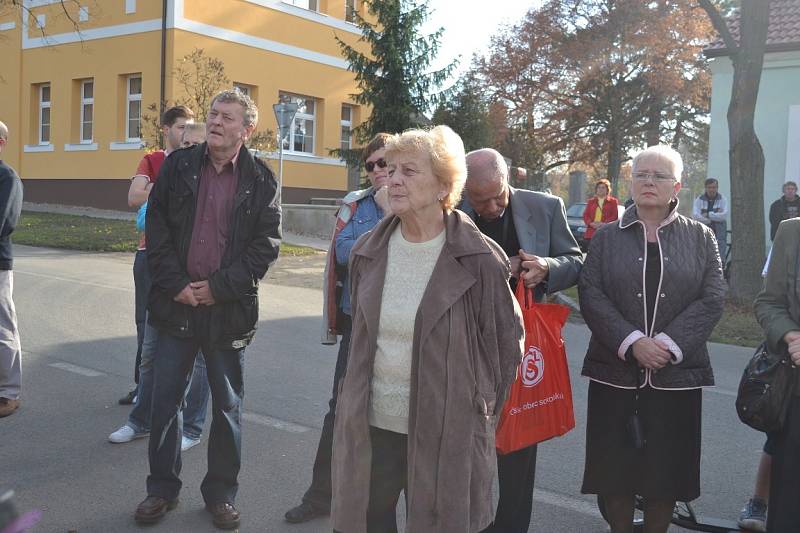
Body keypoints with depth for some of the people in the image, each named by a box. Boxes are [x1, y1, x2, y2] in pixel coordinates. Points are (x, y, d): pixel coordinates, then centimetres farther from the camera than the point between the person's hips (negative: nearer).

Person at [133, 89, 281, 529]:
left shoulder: (260, 180, -1)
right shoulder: (178, 167, 4)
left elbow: (266, 244, -5)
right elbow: (156, 229, 2)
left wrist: (219, 287, -12)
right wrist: (175, 285, -8)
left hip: (229, 308, -1)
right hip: (176, 302, 2)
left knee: (227, 406, 9)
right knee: (165, 398, 8)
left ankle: (221, 493, 25)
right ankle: (162, 488, 26)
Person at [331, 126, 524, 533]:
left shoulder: (479, 259, -11)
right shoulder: (369, 252, 4)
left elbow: (507, 342, -2)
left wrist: (477, 413, 2)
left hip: (444, 437, -4)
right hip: (369, 428, 4)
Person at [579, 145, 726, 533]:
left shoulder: (700, 238, 6)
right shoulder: (607, 237, 6)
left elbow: (713, 297, -2)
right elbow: (590, 294, -4)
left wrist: (669, 344, -15)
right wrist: (631, 342, -17)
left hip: (677, 372, 0)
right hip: (615, 370, 0)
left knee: (667, 466, 7)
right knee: (615, 463, 6)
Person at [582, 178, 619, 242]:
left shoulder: (613, 201, 8)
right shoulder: (591, 201, 19)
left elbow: (615, 216, -1)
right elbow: (585, 215, 12)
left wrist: (604, 224, -14)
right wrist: (591, 223, -8)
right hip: (591, 233, 3)